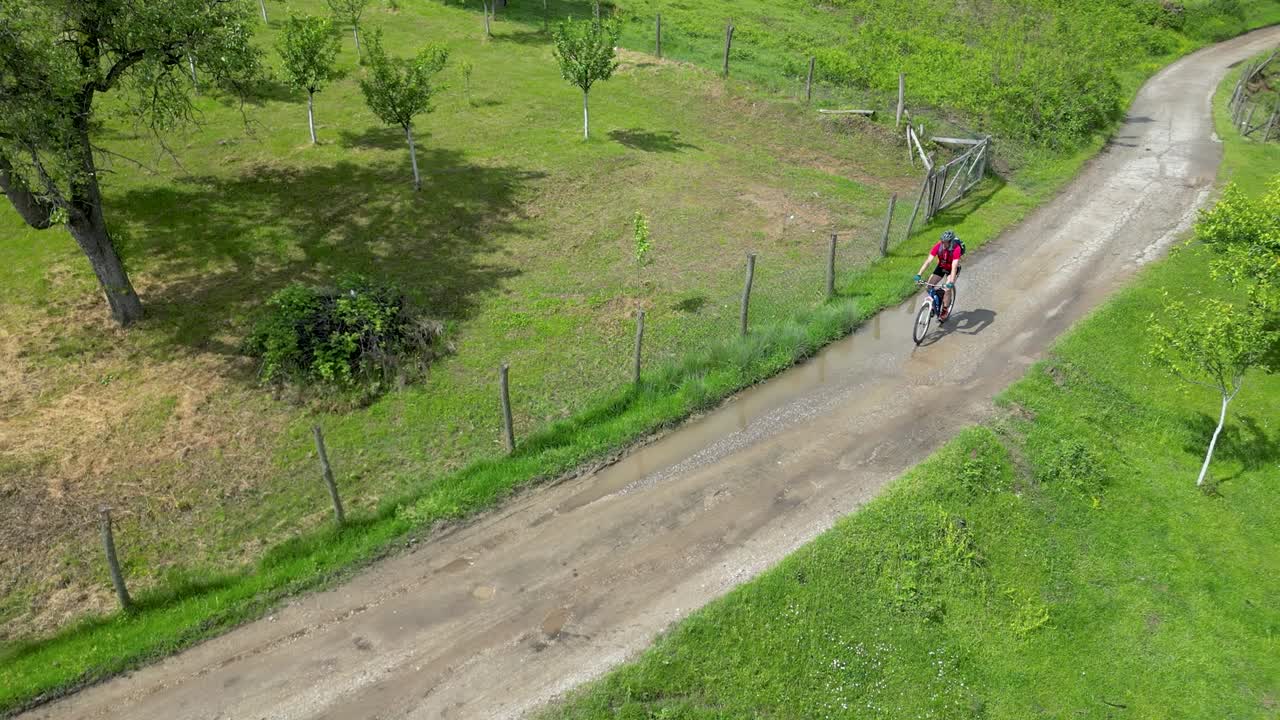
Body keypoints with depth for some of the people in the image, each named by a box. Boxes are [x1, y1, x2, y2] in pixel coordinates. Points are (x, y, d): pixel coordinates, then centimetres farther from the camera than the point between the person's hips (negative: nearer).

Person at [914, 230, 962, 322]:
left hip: (952, 269, -4)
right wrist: (919, 274, -38)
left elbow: (954, 267, -43)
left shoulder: (956, 249, -35)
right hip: (941, 267, 4)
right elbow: (928, 260, -29)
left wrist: (951, 282, -53)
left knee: (947, 289, -22)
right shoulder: (938, 246, -26)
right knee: (929, 285, -13)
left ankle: (945, 311, -5)